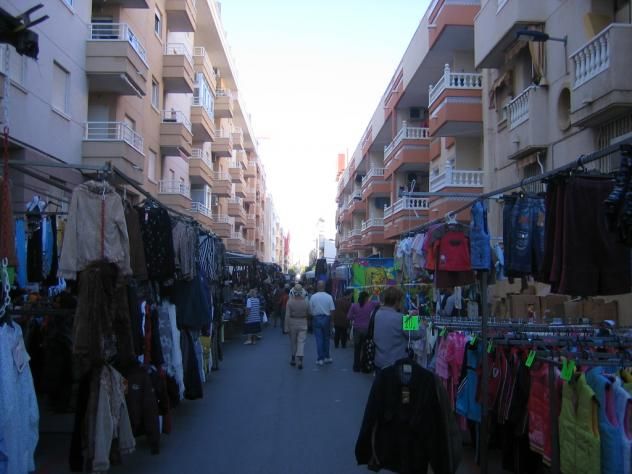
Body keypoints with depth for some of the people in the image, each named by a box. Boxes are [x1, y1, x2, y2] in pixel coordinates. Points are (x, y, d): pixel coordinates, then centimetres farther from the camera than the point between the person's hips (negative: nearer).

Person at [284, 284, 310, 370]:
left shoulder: (290, 302, -13)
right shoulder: (305, 302, -7)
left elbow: (287, 315, -13)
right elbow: (308, 314, 3)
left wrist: (286, 327, -8)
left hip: (292, 323, 0)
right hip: (303, 324, 0)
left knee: (293, 342, 15)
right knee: (301, 342, -1)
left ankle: (293, 359, 28)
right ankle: (299, 359, -17)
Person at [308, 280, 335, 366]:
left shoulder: (313, 297, -7)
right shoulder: (329, 297, -7)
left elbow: (310, 310, -4)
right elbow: (332, 310, -7)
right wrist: (331, 322, 3)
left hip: (316, 319, -1)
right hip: (326, 318, 1)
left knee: (319, 339, 3)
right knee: (326, 338, 15)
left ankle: (320, 359, 3)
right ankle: (326, 357, 22)